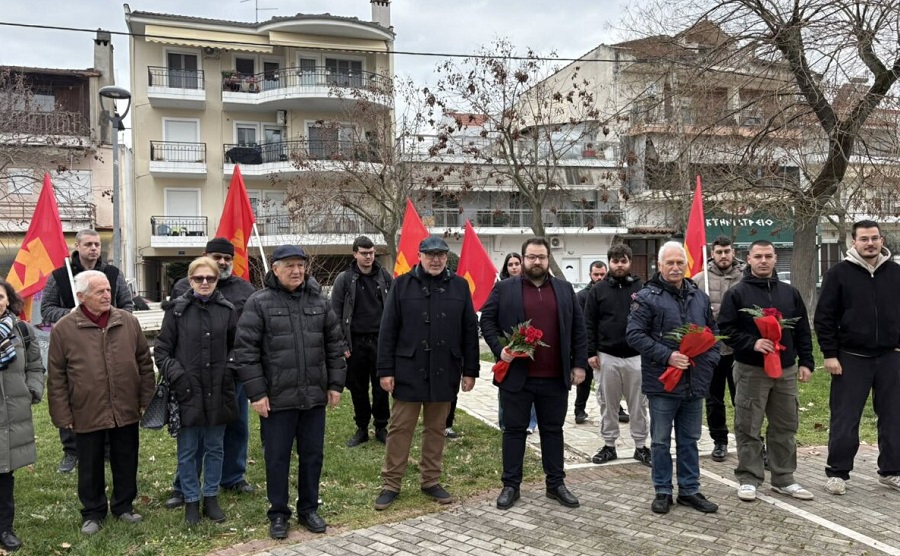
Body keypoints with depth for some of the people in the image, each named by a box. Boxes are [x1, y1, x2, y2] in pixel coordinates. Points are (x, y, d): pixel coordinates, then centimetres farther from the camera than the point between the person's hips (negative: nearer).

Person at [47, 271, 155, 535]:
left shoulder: (128, 321, 0)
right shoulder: (64, 329, -6)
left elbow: (144, 362, 7)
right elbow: (56, 377, -2)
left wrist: (146, 399, 4)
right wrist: (63, 415, -4)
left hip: (126, 411, 2)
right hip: (86, 413, -2)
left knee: (126, 463, 15)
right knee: (90, 467, 13)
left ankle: (124, 505, 33)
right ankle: (92, 512, 31)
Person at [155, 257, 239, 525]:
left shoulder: (227, 309, 1)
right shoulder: (177, 310, -3)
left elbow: (236, 347, 11)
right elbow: (161, 350, 0)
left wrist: (229, 373, 1)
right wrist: (177, 376, -11)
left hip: (218, 392, 2)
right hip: (188, 392, -2)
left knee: (215, 448, 13)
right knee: (188, 450, 9)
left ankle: (211, 497, 28)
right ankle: (191, 500, 24)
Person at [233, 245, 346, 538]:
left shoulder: (319, 302, 5)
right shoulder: (259, 303, -7)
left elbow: (335, 346, 10)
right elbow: (245, 350, -9)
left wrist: (335, 384, 6)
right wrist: (257, 393, -11)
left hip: (314, 396, 4)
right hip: (277, 398, -3)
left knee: (313, 455, 13)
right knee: (277, 458, 9)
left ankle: (308, 509, 30)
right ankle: (278, 513, 25)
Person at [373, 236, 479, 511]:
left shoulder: (459, 286, 5)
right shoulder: (402, 284, -1)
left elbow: (470, 331, 7)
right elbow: (387, 330, -2)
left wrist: (470, 370, 4)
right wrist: (385, 370, -6)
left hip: (444, 372, 2)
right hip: (408, 371, -2)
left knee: (436, 429, 13)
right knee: (399, 429, 5)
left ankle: (431, 481, 26)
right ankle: (390, 485, 17)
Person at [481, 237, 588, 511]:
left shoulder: (564, 289, 9)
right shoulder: (504, 289, 2)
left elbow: (578, 328, 9)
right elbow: (487, 320, 1)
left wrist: (579, 363, 3)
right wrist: (499, 348, -13)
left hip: (555, 377, 2)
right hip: (516, 375, -2)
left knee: (553, 430, 12)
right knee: (514, 430, 7)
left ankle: (556, 483, 23)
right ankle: (511, 485, 17)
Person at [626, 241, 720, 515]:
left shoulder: (699, 297, 11)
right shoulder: (648, 297, -8)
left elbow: (712, 333, 18)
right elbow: (634, 334, -13)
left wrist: (709, 360, 2)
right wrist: (666, 356, -19)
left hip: (695, 382, 5)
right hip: (663, 382, -5)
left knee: (689, 440, 15)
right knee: (661, 441, 7)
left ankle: (689, 490, 26)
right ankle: (663, 492, 19)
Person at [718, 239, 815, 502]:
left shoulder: (790, 292, 11)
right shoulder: (736, 293, -3)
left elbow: (803, 331, 13)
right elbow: (726, 329, -8)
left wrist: (806, 362, 6)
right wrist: (753, 343, -20)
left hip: (786, 371, 4)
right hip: (751, 371, -4)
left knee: (785, 427, 11)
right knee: (748, 429, 0)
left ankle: (784, 479, 23)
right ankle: (748, 479, 11)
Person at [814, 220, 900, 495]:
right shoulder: (839, 273, -4)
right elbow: (824, 317, -5)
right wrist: (830, 354, -9)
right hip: (851, 358, -3)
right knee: (845, 419, 2)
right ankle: (837, 472, 12)